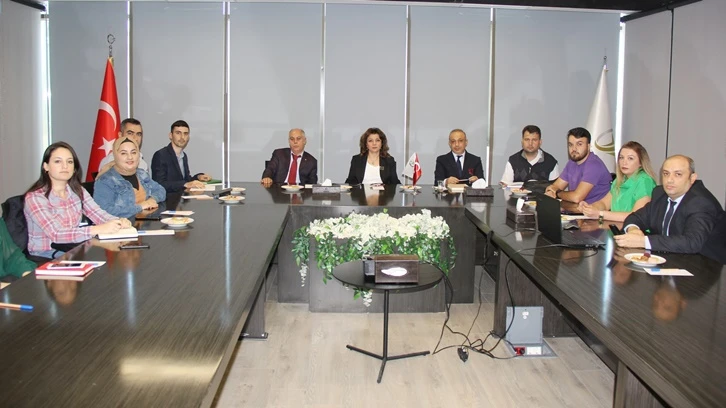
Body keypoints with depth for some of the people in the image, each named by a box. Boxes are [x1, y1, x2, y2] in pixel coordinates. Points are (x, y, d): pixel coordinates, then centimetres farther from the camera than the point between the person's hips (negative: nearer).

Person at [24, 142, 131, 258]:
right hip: (44, 256, -6)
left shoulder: (78, 191, 4)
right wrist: (99, 229, -39)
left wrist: (119, 222, -31)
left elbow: (99, 214, -8)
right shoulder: (34, 197, -16)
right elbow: (55, 234, -27)